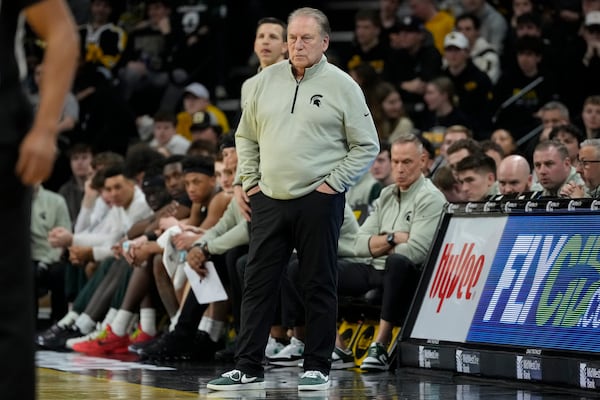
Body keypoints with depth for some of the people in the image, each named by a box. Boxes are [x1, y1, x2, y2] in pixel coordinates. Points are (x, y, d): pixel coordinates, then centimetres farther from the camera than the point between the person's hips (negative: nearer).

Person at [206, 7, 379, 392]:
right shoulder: (267, 79, 9)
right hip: (269, 200, 4)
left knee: (319, 286, 3)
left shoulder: (342, 85, -2)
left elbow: (367, 146, -1)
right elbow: (246, 135, 18)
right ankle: (248, 368, 8)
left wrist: (333, 184, -7)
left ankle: (317, 367, 10)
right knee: (258, 285, 3)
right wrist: (250, 181, 9)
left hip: (318, 202, -4)